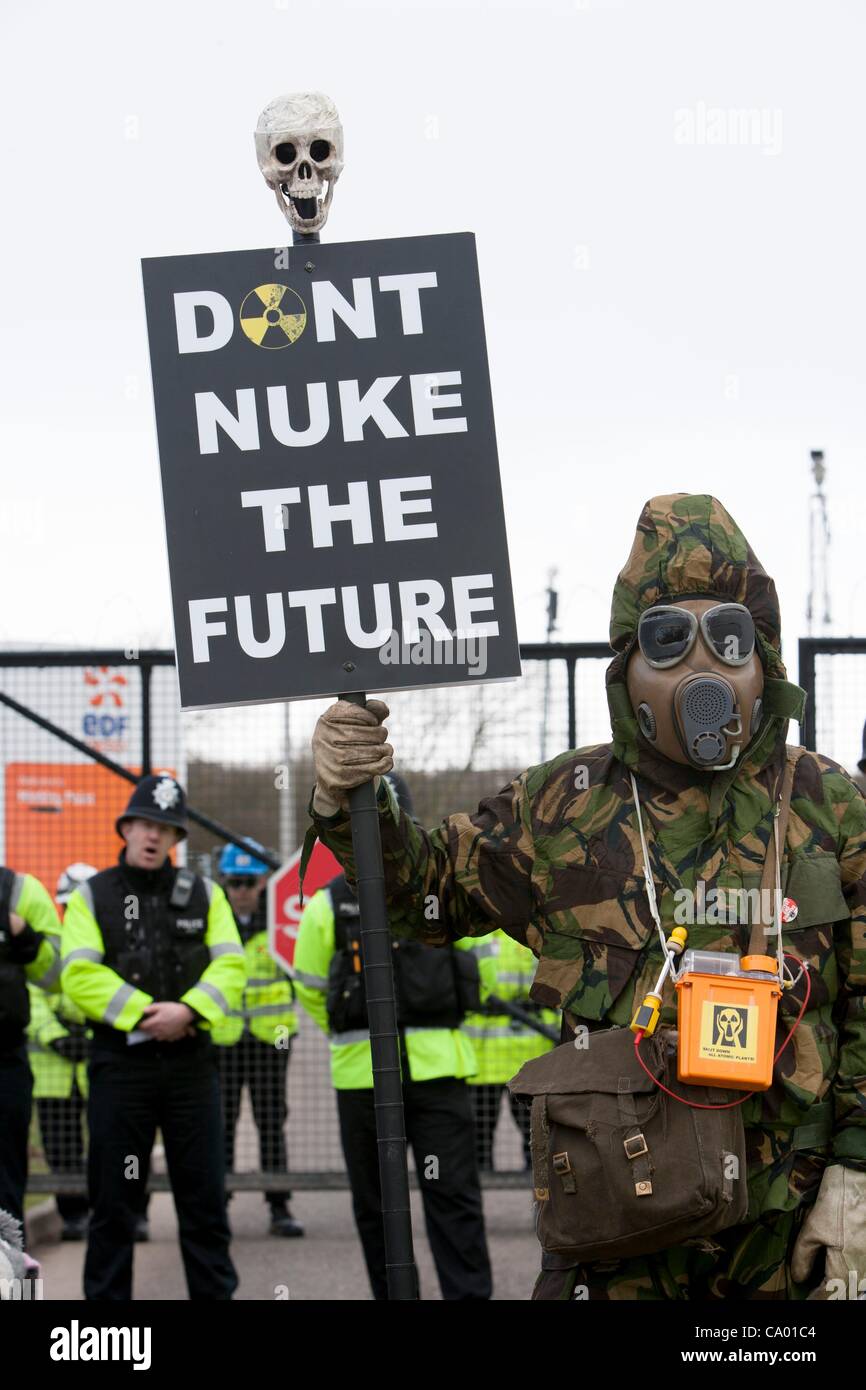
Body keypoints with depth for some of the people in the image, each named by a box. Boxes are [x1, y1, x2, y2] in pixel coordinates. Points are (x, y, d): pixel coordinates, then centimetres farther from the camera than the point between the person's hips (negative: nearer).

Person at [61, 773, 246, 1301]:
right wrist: (144, 1013, -16)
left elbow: (230, 966, 0)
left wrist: (186, 1010, -17)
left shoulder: (205, 894, 11)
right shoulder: (91, 896, 5)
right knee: (114, 1199, 3)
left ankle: (215, 1291, 11)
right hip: (120, 1062, -2)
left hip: (191, 1062, 2)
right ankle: (107, 1296, 9)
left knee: (204, 1195, 5)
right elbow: (80, 976, -8)